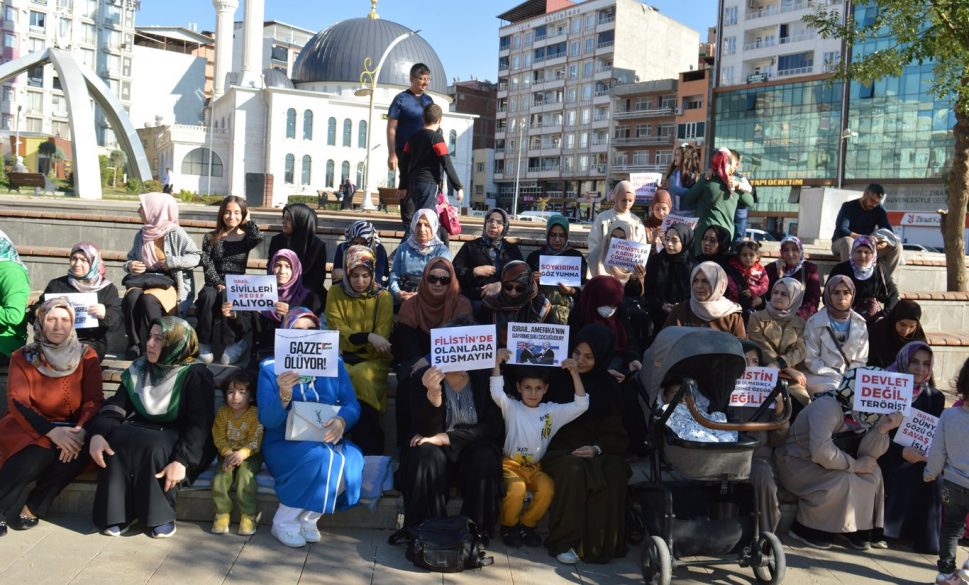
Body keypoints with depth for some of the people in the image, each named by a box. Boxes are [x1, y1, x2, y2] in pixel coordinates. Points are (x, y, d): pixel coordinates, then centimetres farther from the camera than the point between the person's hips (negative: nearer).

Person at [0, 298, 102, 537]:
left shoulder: (86, 356, 4)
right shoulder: (23, 357, 1)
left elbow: (94, 400, -4)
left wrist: (80, 430, -26)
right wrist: (51, 431, -28)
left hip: (70, 427, 2)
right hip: (30, 427, -2)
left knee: (81, 450, -32)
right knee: (34, 458, -35)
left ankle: (33, 507, -15)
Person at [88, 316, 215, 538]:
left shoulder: (195, 375, -9)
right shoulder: (138, 369, 8)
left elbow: (199, 424, -18)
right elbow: (116, 406, -1)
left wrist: (182, 460, -32)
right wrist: (97, 433, -22)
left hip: (176, 440, -5)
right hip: (142, 432, 5)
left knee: (153, 447, -36)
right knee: (113, 442, -27)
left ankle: (161, 515, -19)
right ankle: (117, 514, -19)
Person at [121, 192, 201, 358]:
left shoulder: (175, 233, -5)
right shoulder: (141, 234, 12)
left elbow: (196, 257, -10)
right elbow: (131, 258, 23)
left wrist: (172, 262, -19)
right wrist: (129, 266, -1)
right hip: (144, 280, 4)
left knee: (148, 299, -35)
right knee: (131, 298, -30)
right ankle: (134, 344, -19)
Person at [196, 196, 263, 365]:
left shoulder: (246, 238, 9)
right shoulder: (211, 237, 11)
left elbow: (259, 238, -17)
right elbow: (207, 264, -1)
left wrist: (247, 221, 1)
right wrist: (218, 283, -17)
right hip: (214, 284, 1)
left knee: (227, 298, -36)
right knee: (209, 296, -35)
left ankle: (223, 344, -28)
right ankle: (205, 343, -26)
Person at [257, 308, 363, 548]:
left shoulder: (334, 363, 8)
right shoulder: (271, 367, 0)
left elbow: (352, 405, -1)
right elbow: (268, 420, -9)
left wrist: (341, 421, -25)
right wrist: (284, 395, -30)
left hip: (326, 441, 3)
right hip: (284, 444, -3)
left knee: (351, 461, -29)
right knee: (320, 458, -34)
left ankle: (307, 518, -6)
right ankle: (284, 523, -10)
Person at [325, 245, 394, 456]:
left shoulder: (383, 297, 2)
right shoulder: (336, 293, 6)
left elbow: (382, 337, -6)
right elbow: (337, 330, -7)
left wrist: (351, 337, -20)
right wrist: (367, 337, -22)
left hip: (372, 359, -1)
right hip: (343, 357, 1)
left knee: (361, 377, -33)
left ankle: (369, 450, -23)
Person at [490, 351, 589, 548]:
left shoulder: (551, 411, 5)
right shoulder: (511, 407, -1)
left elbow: (581, 405, -3)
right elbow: (496, 392, -20)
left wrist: (575, 374, -13)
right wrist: (497, 363, -29)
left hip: (535, 467, 3)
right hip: (511, 464, -2)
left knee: (547, 489, -28)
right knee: (516, 490, -33)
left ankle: (527, 524, -1)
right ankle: (508, 525, -1)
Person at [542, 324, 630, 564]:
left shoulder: (609, 385, 6)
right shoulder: (557, 376, 2)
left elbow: (615, 432, 3)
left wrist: (596, 449, -14)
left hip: (595, 451, 2)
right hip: (560, 449, -1)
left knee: (614, 473, -31)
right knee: (572, 470, -35)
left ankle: (601, 543, -17)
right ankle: (564, 542, -21)